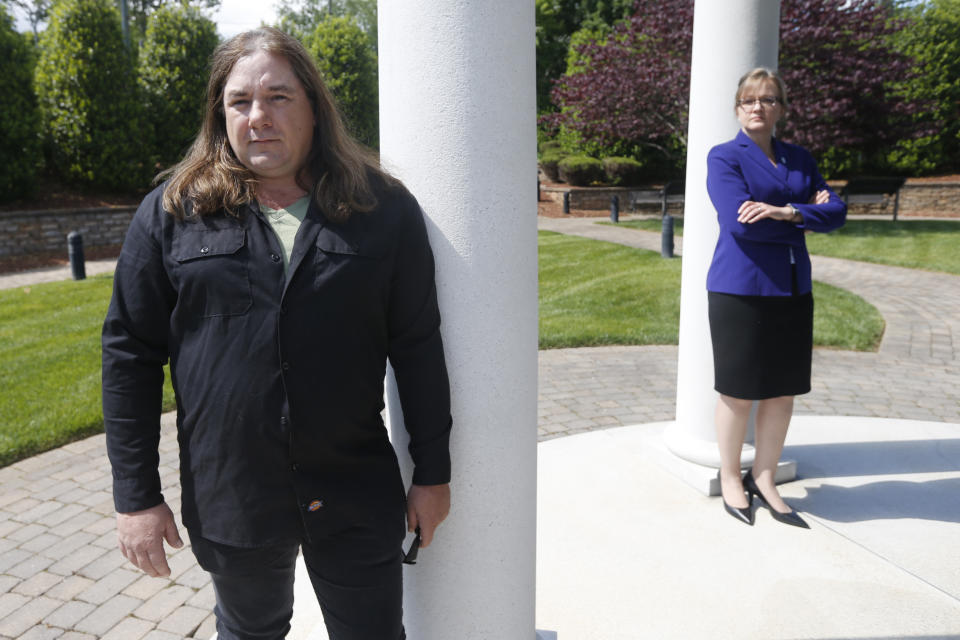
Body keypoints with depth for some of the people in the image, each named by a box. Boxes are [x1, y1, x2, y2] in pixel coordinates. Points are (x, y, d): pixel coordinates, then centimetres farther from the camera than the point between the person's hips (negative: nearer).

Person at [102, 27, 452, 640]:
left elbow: (419, 347, -1)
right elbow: (130, 352, 0)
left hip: (357, 495, 0)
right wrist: (136, 495, -1)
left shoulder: (384, 209, -4)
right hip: (228, 494, 1)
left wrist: (433, 474, 1)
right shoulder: (171, 213, -2)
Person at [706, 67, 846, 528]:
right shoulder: (724, 157, -3)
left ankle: (764, 478, 24)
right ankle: (730, 478, 22)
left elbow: (836, 212, 2)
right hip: (739, 289, -5)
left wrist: (787, 212, -16)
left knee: (783, 390, 8)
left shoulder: (800, 159, 14)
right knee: (739, 391, 3)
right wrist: (808, 215, -7)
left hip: (792, 288, 5)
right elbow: (739, 223, -18)